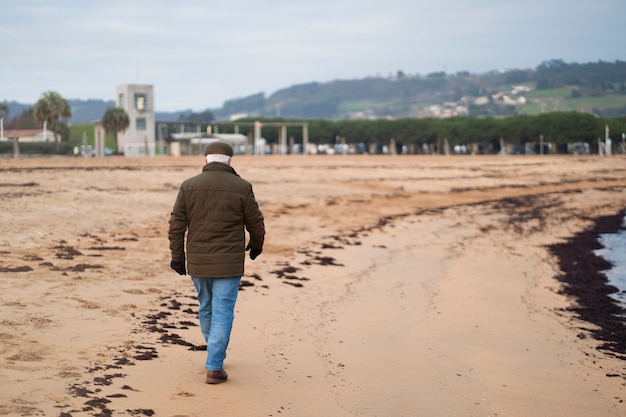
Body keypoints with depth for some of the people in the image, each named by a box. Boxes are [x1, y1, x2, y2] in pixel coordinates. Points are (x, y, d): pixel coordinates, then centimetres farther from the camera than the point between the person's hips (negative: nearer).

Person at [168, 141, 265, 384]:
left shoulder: (189, 186, 0)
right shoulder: (241, 187, -6)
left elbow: (176, 225, -1)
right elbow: (256, 223, 1)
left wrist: (178, 258, 7)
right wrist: (256, 245, 21)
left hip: (197, 263, 3)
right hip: (228, 263, -3)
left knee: (206, 309, 20)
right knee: (223, 312, 1)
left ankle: (216, 355, 36)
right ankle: (214, 367, -2)